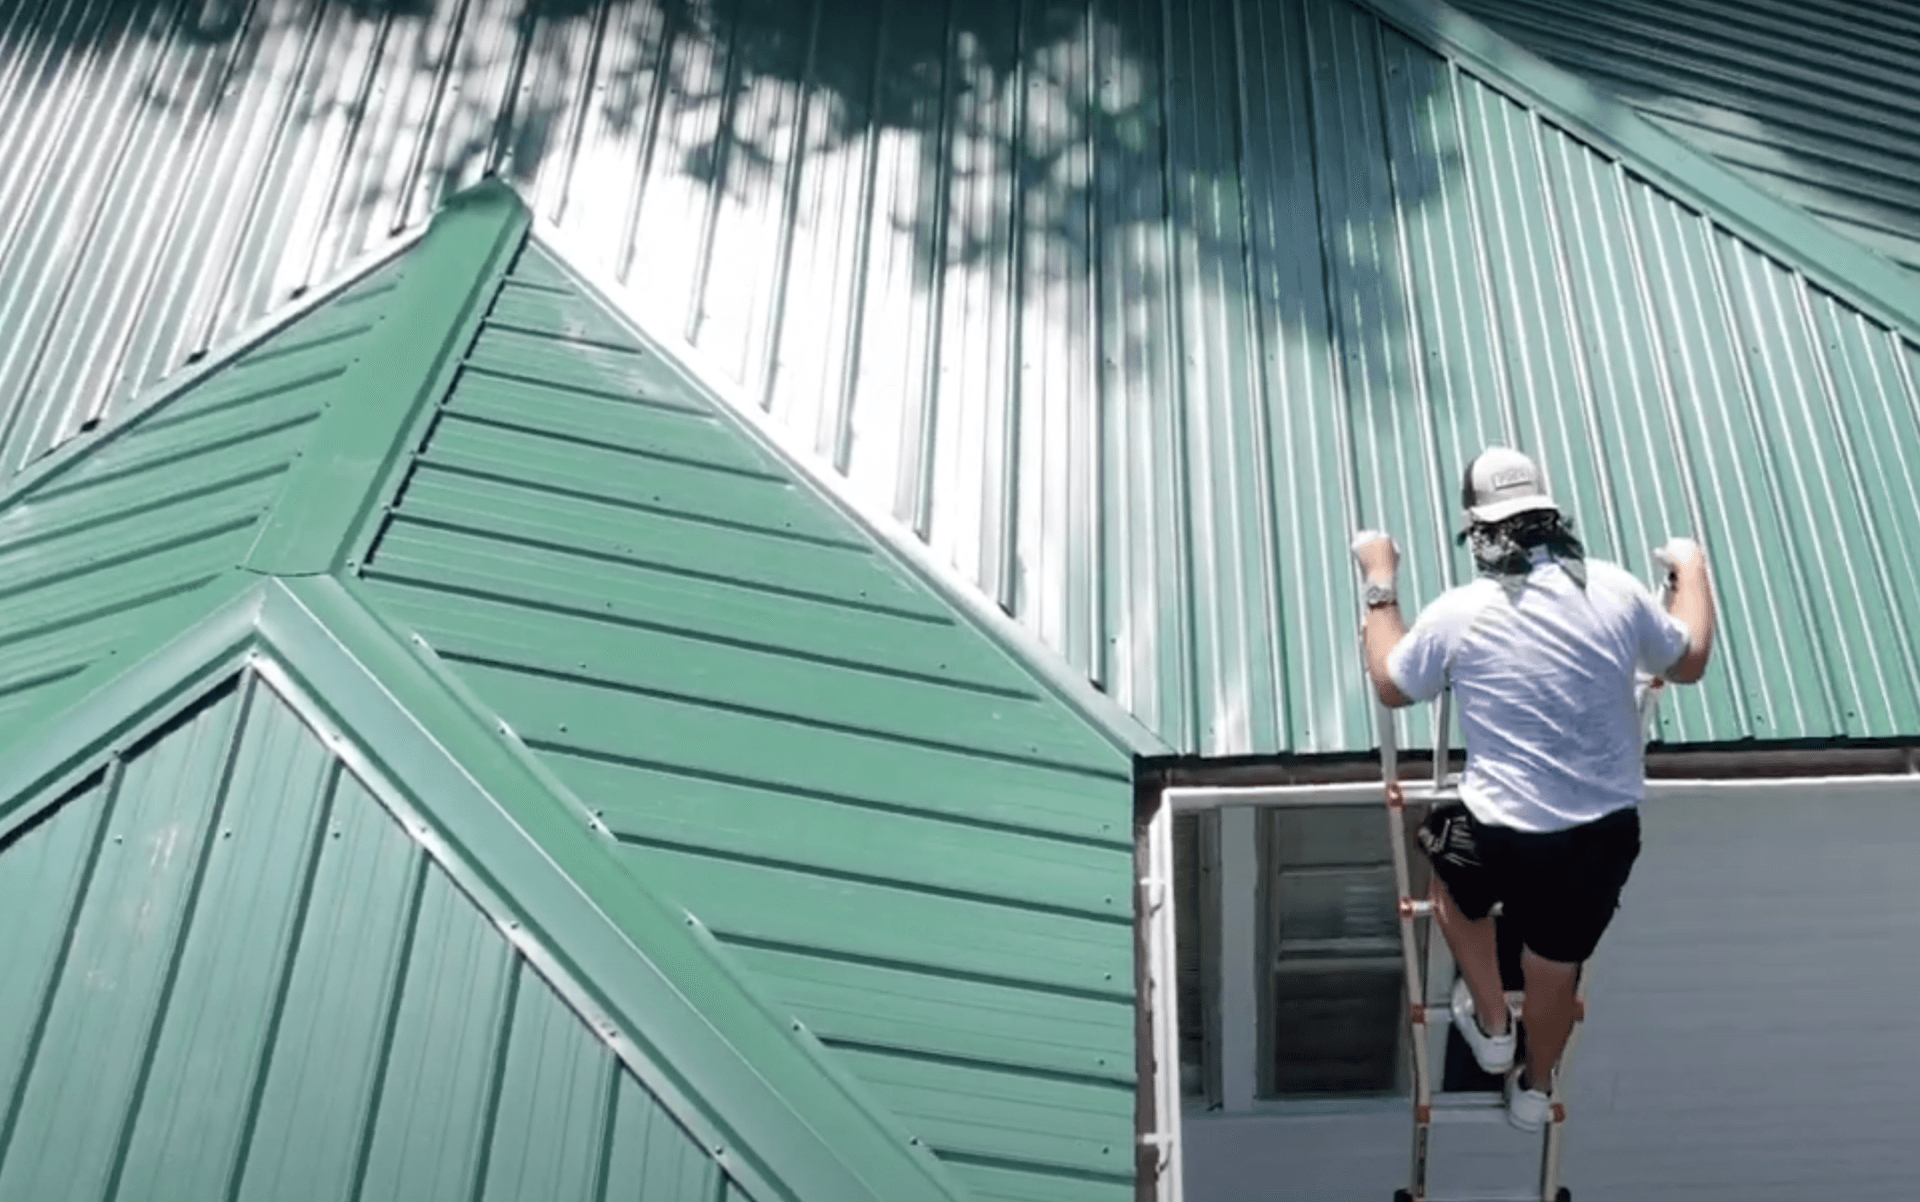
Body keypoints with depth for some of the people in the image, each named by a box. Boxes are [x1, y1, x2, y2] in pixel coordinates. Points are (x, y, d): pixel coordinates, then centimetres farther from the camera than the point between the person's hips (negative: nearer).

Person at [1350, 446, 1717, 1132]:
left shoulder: (1457, 614, -13)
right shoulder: (1613, 590, -6)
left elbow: (1391, 687, 7)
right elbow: (1689, 664, 13)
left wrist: (1380, 586, 16)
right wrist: (1691, 569, 28)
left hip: (1504, 833, -3)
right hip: (1609, 830, 3)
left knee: (1453, 881, 33)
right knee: (1557, 963, 26)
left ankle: (1490, 1026, 41)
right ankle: (1534, 1089, 49)